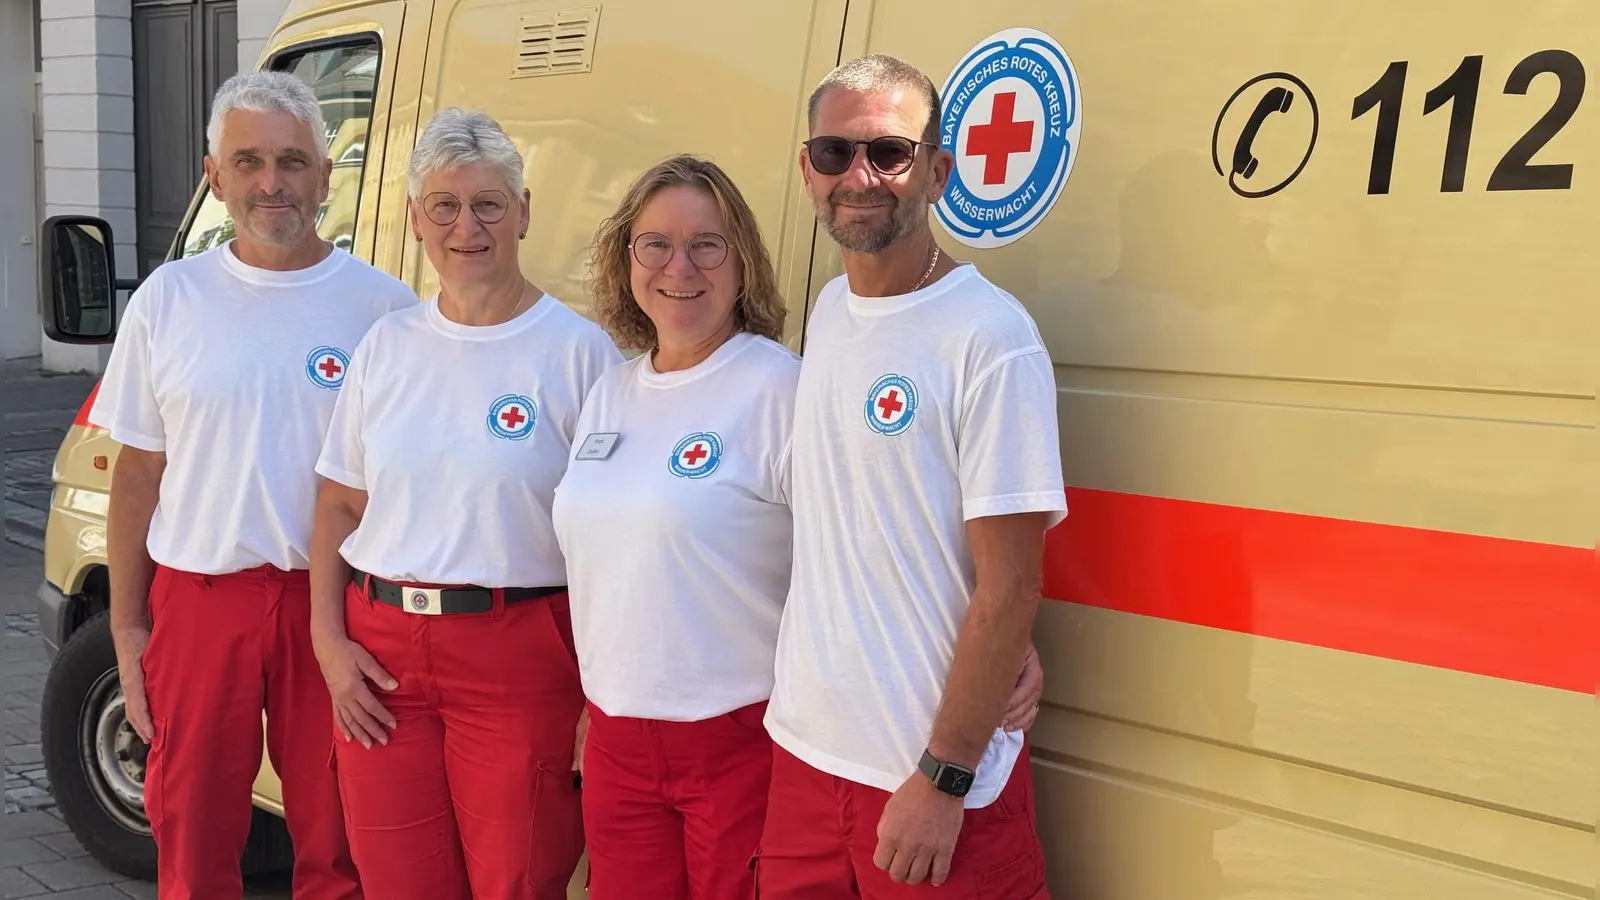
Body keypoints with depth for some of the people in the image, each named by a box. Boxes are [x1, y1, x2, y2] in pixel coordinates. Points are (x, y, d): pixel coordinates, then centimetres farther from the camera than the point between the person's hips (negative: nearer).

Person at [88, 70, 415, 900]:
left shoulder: (382, 306, -1)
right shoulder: (169, 298, 3)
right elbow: (139, 472, 8)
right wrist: (127, 624, 5)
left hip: (334, 605, -1)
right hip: (196, 603, 2)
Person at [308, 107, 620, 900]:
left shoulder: (578, 350, -5)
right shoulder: (386, 344, 9)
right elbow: (339, 508, 14)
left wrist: (601, 695, -11)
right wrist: (328, 642, 3)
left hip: (520, 657, -4)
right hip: (382, 656, 4)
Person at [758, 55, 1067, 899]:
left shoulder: (990, 338, -16)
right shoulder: (828, 309, 6)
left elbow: (1010, 586, -16)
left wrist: (943, 779, -16)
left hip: (931, 781, -6)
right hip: (804, 748, 7)